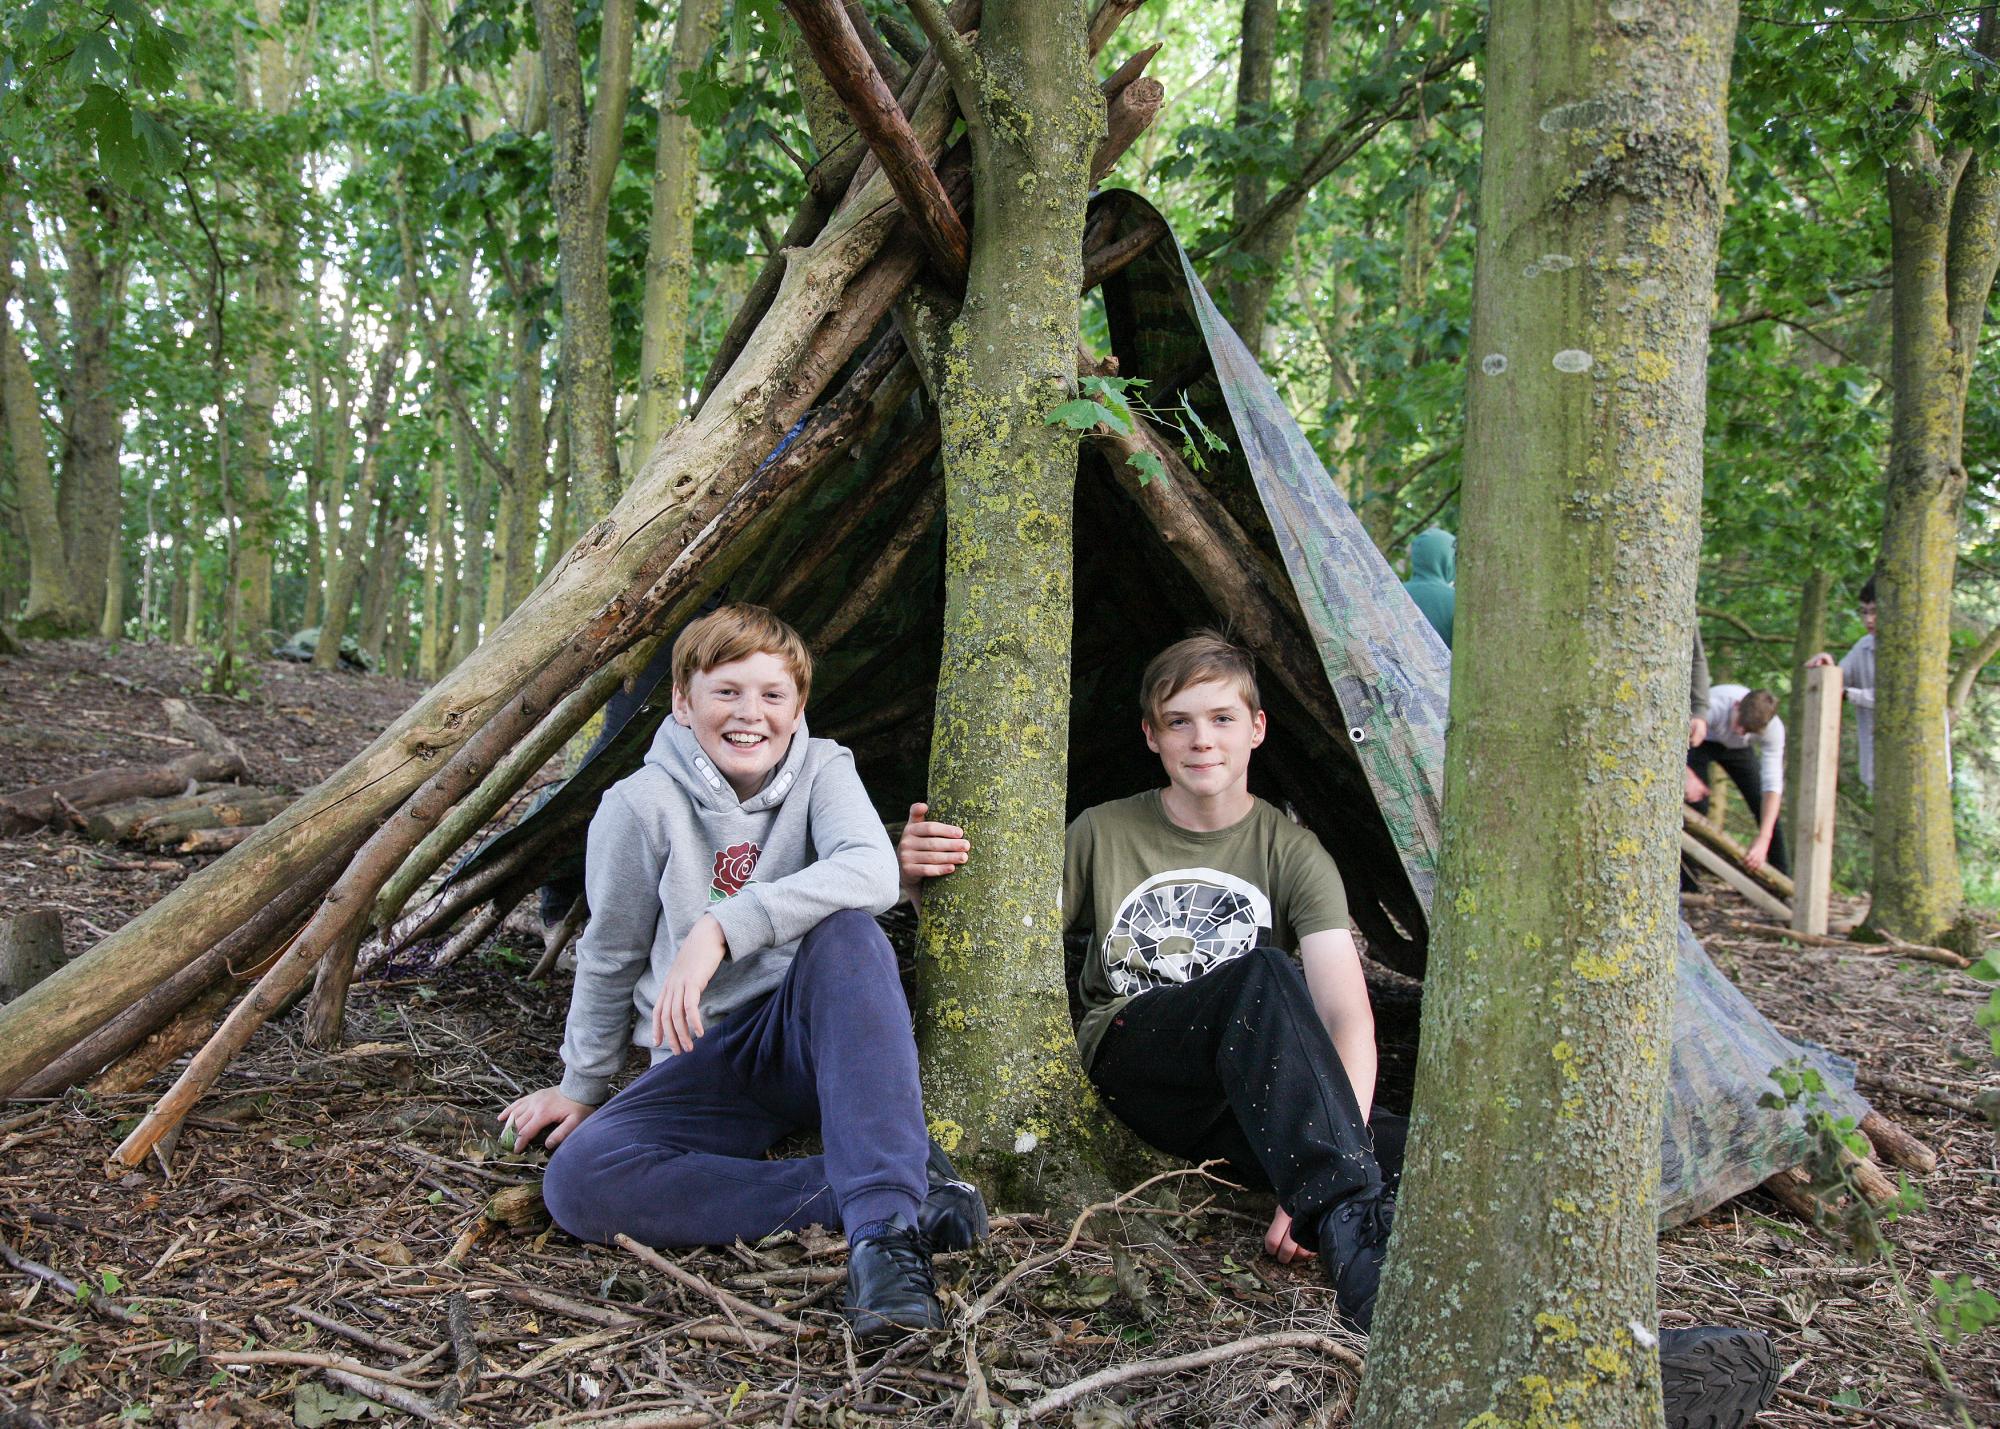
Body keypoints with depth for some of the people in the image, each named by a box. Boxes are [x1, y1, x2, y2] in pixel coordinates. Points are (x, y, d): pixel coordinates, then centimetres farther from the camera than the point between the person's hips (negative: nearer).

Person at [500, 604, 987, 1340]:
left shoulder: (821, 769, -3)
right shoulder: (641, 807, -5)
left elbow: (872, 872, -25)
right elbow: (610, 957, 8)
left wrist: (722, 927, -33)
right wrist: (581, 1085, 15)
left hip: (814, 1039, -1)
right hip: (706, 1059, 1)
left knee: (847, 931, -33)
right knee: (579, 1181, -27)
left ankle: (885, 1220, -40)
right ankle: (880, 1189, -29)